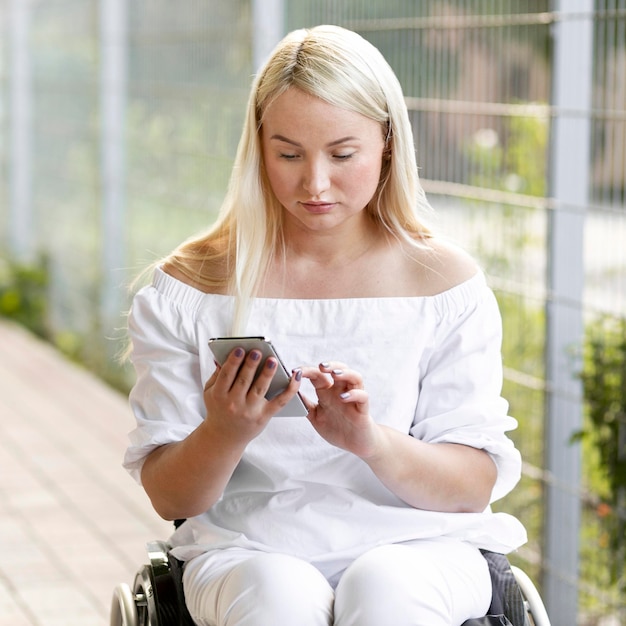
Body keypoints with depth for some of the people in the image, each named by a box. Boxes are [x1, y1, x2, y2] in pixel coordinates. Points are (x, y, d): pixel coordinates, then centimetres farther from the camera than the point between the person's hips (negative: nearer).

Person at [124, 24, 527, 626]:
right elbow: (168, 497, 2)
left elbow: (475, 486, -1)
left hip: (413, 545, 0)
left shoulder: (446, 284, 3)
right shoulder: (187, 288, 3)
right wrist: (225, 433, -20)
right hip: (250, 548, 0)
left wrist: (371, 441, -21)